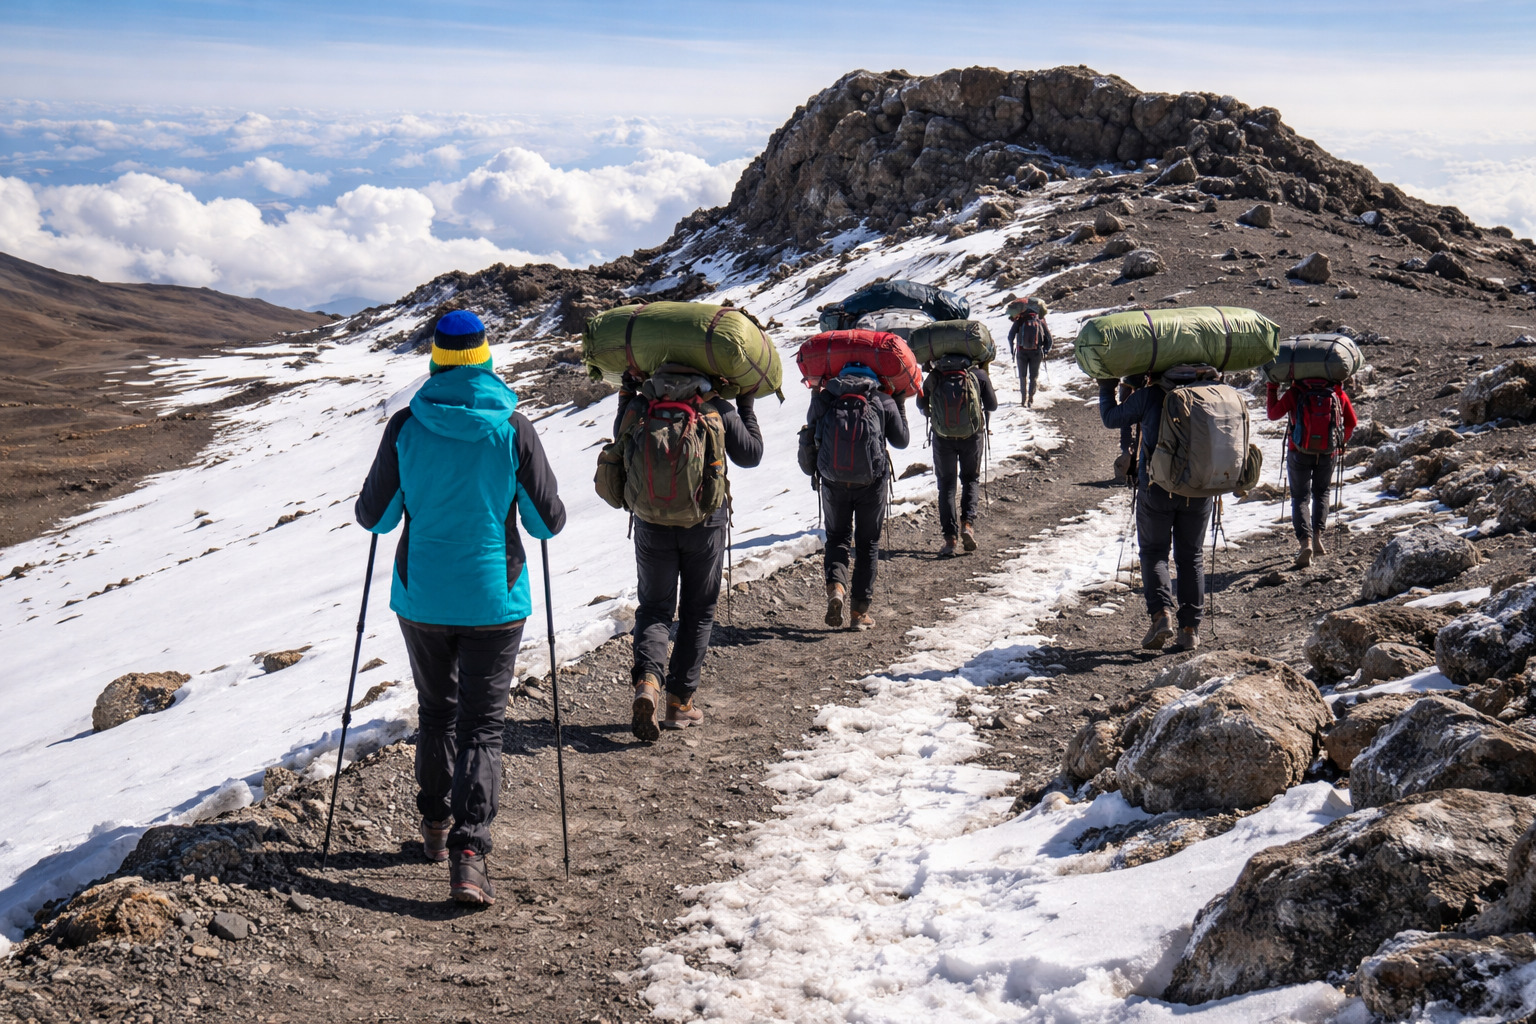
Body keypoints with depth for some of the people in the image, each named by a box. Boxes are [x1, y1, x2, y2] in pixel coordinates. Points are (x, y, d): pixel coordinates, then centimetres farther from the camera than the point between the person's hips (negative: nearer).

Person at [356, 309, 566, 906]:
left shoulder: (406, 427, -7)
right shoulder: (513, 429, -9)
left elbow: (374, 518, -2)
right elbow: (548, 522, -4)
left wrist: (374, 504, 21)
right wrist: (528, 507, 19)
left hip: (421, 598, 2)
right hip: (493, 600, -2)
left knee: (436, 712, 21)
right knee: (481, 725, 2)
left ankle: (436, 826, 32)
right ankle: (468, 853, -10)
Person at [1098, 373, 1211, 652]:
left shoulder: (1149, 395, -9)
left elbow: (1111, 418, 2)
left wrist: (1107, 389, 18)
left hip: (1157, 489, -3)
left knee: (1153, 552, 10)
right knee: (1191, 556, 12)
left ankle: (1161, 613, -11)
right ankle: (1191, 628, 10)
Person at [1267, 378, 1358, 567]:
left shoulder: (1294, 393, -12)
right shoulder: (1338, 393, -3)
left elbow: (1273, 414, 0)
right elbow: (1352, 422, 8)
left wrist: (1272, 388, 12)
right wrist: (1342, 441, 27)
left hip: (1299, 453, -2)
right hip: (1329, 453, 2)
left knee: (1300, 497, 7)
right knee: (1321, 493, 24)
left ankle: (1305, 540, -15)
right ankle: (1317, 535, 7)